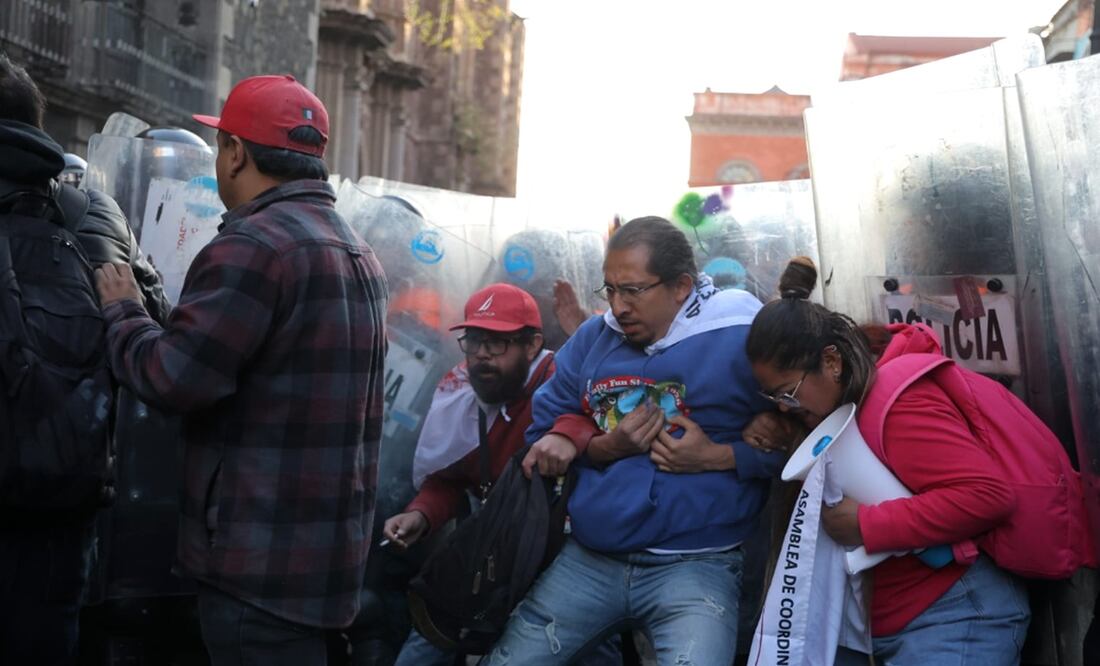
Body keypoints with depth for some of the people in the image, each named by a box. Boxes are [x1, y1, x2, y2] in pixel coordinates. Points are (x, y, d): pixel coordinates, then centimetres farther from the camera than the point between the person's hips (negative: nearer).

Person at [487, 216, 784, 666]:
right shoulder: (592, 339, 7)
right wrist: (604, 447, -6)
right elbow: (545, 431, 12)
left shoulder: (741, 342, -8)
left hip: (695, 566, -4)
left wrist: (717, 457, -15)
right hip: (587, 558, 5)